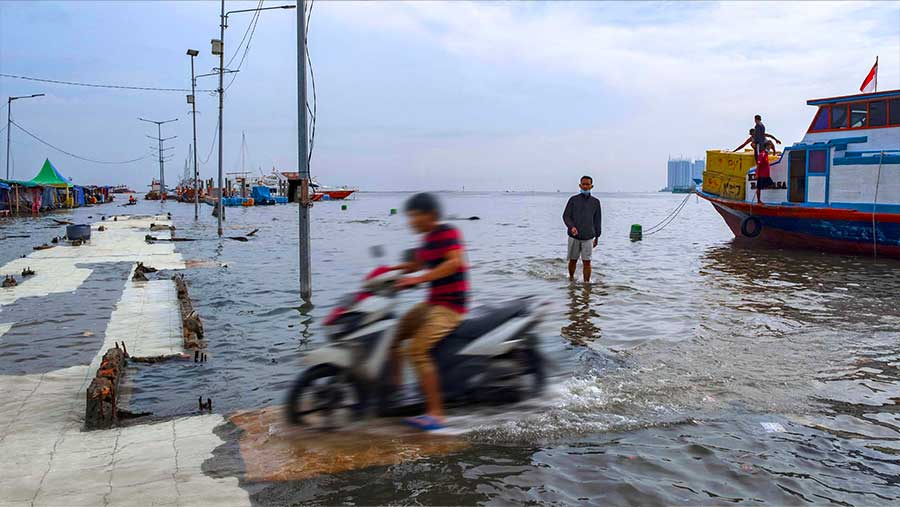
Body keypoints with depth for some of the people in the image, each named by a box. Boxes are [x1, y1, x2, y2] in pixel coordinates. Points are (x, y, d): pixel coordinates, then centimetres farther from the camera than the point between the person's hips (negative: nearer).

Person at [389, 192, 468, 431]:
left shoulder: (448, 232, -13)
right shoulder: (428, 238, 15)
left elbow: (455, 262, -28)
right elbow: (416, 264, 25)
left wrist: (419, 279, -30)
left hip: (451, 305, -10)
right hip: (432, 303, 10)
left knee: (416, 350, -21)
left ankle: (435, 413, -18)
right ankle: (395, 387, 22)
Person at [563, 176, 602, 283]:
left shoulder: (595, 202, 7)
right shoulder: (573, 199, 2)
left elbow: (597, 220, 13)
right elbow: (565, 215, -1)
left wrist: (597, 237, 14)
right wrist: (571, 226, -20)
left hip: (588, 237, 0)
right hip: (574, 236, 0)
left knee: (587, 262, -5)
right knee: (573, 260, 9)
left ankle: (587, 282, 0)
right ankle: (571, 278, 30)